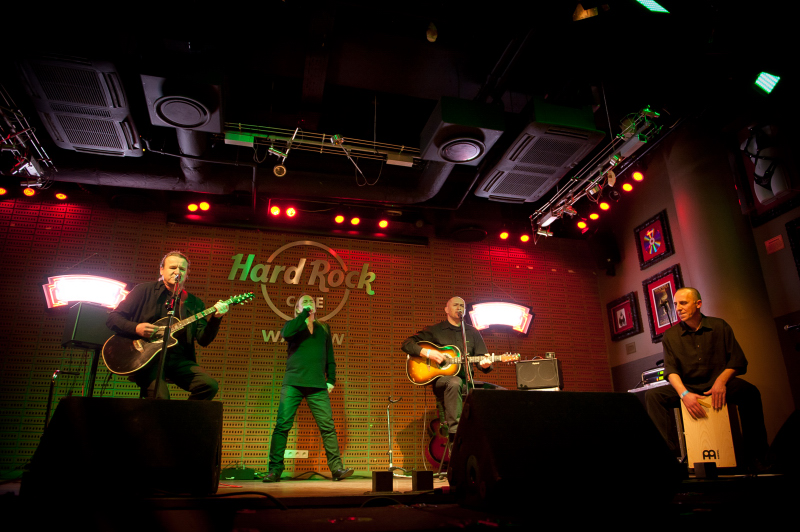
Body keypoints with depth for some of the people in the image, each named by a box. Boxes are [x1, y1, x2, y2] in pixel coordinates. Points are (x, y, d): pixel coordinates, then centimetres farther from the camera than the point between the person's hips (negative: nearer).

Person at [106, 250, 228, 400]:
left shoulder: (194, 303, 13)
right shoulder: (144, 291, 7)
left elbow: (204, 340, 4)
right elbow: (112, 319, 6)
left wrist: (216, 318, -13)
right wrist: (136, 328, -12)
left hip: (178, 359, 3)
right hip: (146, 356, -3)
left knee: (210, 385, -20)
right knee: (160, 396, -29)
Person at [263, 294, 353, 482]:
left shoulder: (323, 328, 20)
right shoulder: (293, 324, 13)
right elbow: (286, 333, -13)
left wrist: (331, 380, 11)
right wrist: (305, 313, -8)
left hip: (318, 385, 2)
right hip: (293, 382, -1)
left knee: (328, 426, -4)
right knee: (282, 425, -6)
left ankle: (336, 468, 0)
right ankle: (275, 470, 2)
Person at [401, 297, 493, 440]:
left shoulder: (472, 332, 19)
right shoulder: (435, 330, 9)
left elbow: (482, 357, 14)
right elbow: (406, 344, 5)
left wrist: (485, 364, -11)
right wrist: (427, 352, -11)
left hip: (466, 381, 4)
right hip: (440, 380, -3)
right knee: (455, 382, -40)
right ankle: (455, 434, -40)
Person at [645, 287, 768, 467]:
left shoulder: (719, 326, 5)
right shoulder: (670, 336, 6)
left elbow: (738, 360, 0)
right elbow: (671, 370, -3)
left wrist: (721, 380, -20)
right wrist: (684, 394, -22)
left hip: (717, 385, -1)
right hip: (687, 387, 1)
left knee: (749, 392, -32)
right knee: (652, 396, -25)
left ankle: (756, 455, -19)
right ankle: (672, 451, -28)